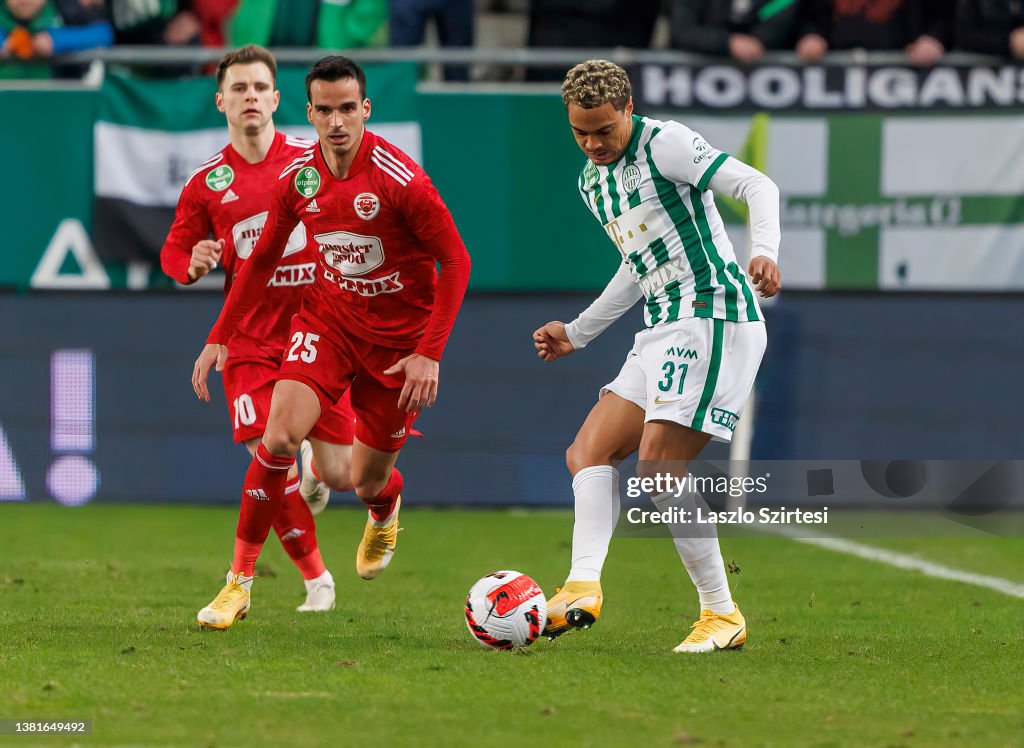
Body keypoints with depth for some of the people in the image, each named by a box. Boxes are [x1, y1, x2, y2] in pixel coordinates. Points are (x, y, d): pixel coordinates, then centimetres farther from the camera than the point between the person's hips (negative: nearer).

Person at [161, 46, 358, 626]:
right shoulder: (206, 183, 1)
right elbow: (174, 252, 11)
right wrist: (193, 264, -11)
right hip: (251, 343, 0)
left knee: (340, 473, -3)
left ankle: (315, 467, 37)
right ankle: (317, 579, 11)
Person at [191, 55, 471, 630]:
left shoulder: (399, 178, -22)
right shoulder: (298, 178, -6)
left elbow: (455, 260, -16)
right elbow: (263, 260, 9)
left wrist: (430, 354, -21)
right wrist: (220, 337, 7)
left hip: (399, 340, -3)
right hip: (328, 319, 3)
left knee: (367, 482, 5)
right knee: (279, 437, -20)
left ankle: (385, 510, 46)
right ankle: (241, 579, -8)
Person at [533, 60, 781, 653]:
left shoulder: (665, 143, -9)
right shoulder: (592, 182, 18)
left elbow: (757, 186, -15)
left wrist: (765, 250, -34)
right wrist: (576, 334, 33)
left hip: (713, 315, -10)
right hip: (662, 332, 10)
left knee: (658, 468, -17)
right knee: (588, 454, 0)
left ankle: (722, 614, -10)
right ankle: (583, 587, -17)